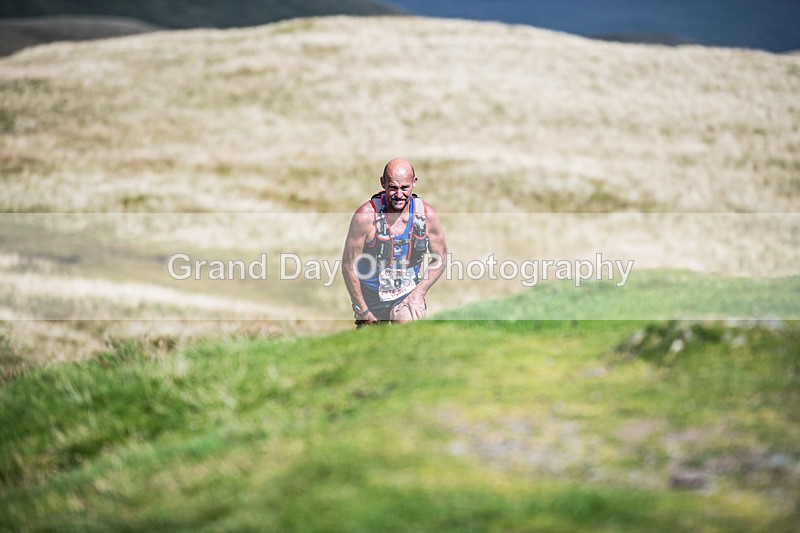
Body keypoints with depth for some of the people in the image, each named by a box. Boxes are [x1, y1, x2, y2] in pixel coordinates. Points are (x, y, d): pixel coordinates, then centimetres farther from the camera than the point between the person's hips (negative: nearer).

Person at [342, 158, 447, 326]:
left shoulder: (427, 214, -11)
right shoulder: (366, 215, -20)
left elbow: (440, 259, 3)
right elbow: (349, 266, -12)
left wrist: (419, 292, -10)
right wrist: (363, 311, -10)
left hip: (408, 293, 0)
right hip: (369, 296, 0)